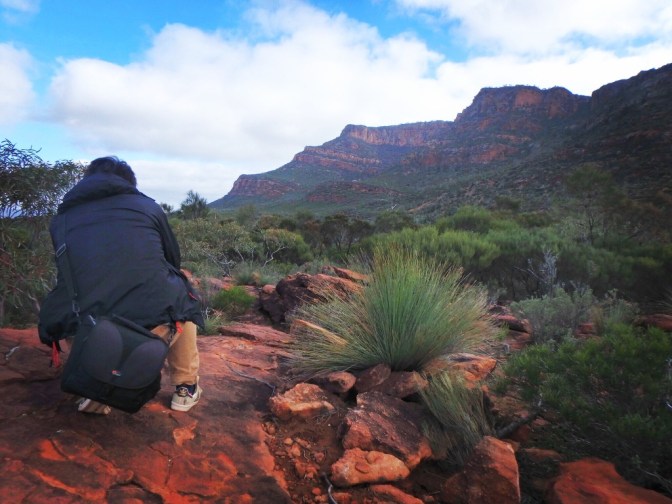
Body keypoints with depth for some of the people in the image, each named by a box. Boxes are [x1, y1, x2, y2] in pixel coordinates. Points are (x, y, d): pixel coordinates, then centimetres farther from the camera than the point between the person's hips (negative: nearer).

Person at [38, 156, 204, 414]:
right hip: (155, 331, -2)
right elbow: (174, 261, 24)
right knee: (181, 297, 30)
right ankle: (186, 387, 31)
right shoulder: (148, 206, 12)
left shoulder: (62, 220, 16)